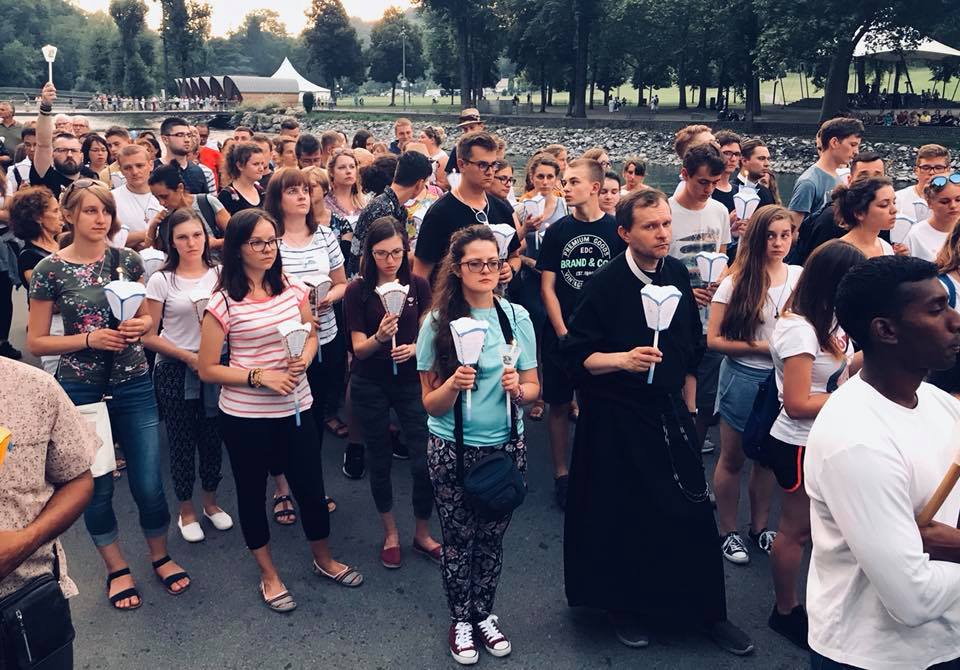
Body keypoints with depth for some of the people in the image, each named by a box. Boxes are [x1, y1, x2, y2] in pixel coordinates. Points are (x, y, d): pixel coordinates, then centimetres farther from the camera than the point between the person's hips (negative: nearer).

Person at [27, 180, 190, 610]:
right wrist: (88, 339, -17)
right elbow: (36, 342, -3)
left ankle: (160, 556, 29)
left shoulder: (127, 260, 1)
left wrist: (141, 325, -10)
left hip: (134, 385, 2)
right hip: (81, 390, -1)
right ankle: (117, 568, 31)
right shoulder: (50, 270, -7)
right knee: (97, 486, 10)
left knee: (148, 482, 4)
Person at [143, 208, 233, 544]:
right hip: (175, 371, -2)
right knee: (182, 441, 8)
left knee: (212, 437, 12)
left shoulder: (220, 274, 0)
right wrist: (188, 356, -15)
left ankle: (210, 502, 33)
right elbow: (149, 336, -6)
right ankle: (186, 510, 26)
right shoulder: (161, 281, -7)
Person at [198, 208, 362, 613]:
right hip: (245, 416, -3)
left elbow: (311, 336, 14)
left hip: (296, 408, 3)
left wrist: (304, 359, -8)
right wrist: (258, 376, -19)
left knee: (311, 488, 13)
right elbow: (207, 369, -8)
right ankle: (269, 576, 35)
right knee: (252, 492, 13)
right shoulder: (223, 303, -12)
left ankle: (323, 560, 39)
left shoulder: (294, 290, -1)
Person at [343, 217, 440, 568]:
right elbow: (359, 348, -11)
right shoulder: (358, 291, -10)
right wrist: (379, 337, -31)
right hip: (370, 385, -1)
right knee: (380, 461, 12)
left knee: (425, 460, -3)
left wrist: (414, 348, -21)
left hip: (411, 380, 1)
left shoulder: (418, 285, -5)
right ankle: (391, 533, 31)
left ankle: (423, 534, 19)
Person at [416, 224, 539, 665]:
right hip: (452, 450, -2)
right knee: (458, 539, 11)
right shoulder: (438, 322, -7)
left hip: (507, 447, 2)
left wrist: (517, 388, -19)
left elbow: (533, 389, 4)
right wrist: (454, 385, -26)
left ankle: (484, 613, 37)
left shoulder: (517, 316, -1)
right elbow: (430, 402, -5)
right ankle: (460, 620, 33)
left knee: (492, 537, 14)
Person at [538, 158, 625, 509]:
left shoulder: (616, 230, -2)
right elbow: (547, 287, 0)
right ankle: (561, 474, 20)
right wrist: (563, 333, -9)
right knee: (559, 405, 7)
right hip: (560, 333, 1)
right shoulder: (557, 231, 1)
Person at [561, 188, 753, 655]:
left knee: (692, 512, 6)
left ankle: (706, 610, 24)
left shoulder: (677, 274, 1)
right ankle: (624, 607, 28)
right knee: (622, 515, 6)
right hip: (617, 419, -4)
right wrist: (623, 359, -27)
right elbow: (576, 354, -13)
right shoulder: (604, 285, -15)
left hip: (669, 411, 5)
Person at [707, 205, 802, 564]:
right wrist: (764, 347, -18)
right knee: (732, 459, 10)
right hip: (743, 379, -3)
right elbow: (714, 340, -11)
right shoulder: (736, 282, -9)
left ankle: (760, 526, 35)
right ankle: (728, 531, 26)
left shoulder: (800, 277, 0)